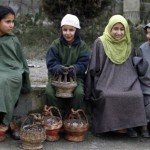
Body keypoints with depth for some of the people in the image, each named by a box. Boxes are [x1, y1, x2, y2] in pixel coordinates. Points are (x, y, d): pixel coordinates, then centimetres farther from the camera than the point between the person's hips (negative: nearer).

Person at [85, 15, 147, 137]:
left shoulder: (127, 45, 11)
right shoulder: (100, 43, 0)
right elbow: (94, 67, 1)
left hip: (125, 81, 3)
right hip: (106, 82, -3)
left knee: (136, 95, -26)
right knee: (107, 96, -34)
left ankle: (130, 125, -11)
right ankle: (115, 125, -17)